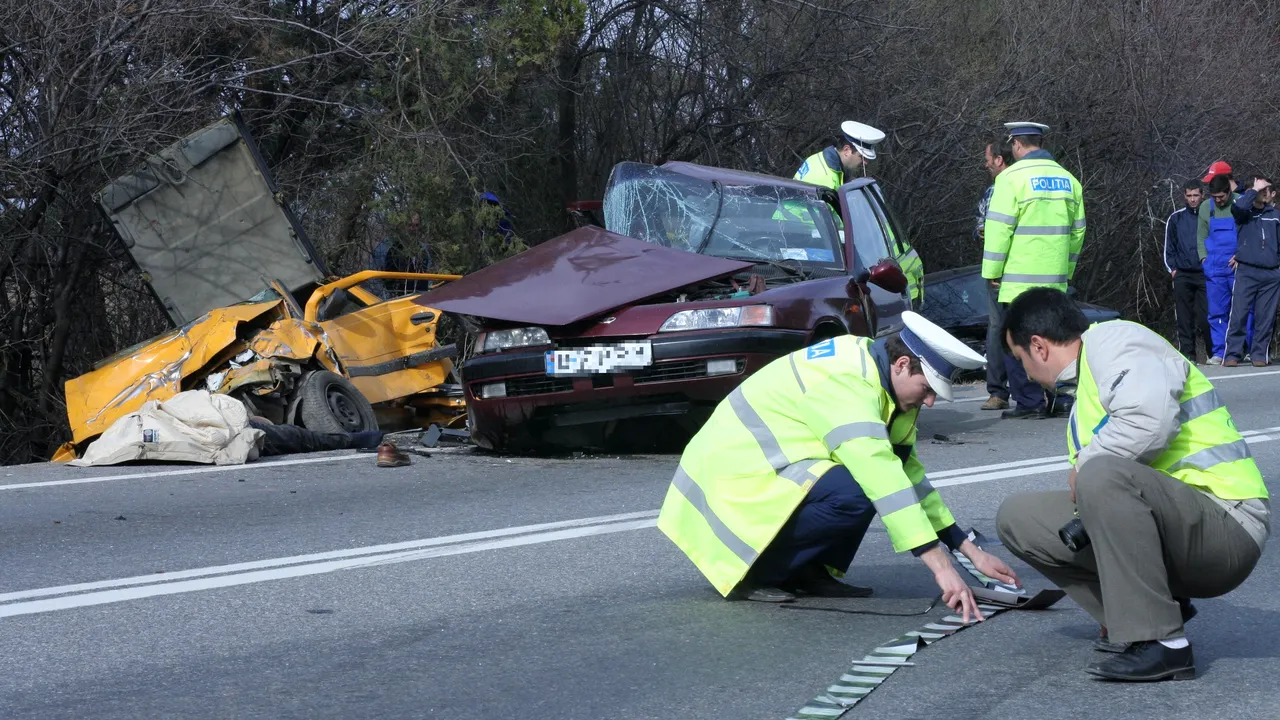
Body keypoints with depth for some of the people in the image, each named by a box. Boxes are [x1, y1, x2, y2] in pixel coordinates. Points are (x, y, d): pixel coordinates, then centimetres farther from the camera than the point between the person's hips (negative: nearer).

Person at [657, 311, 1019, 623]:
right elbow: (881, 476, -34)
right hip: (734, 473, -10)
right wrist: (940, 565, -36)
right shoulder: (846, 381, -24)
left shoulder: (874, 373, 6)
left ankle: (809, 571, 5)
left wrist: (970, 550, 9)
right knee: (855, 495, -29)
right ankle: (750, 573, -13)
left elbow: (906, 469, 13)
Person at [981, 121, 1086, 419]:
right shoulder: (1067, 179, 13)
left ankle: (1029, 402, -5)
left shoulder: (1012, 177, -8)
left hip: (1019, 277, -6)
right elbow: (1077, 229, 16)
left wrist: (992, 270, -4)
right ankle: (1048, 399, 14)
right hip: (1055, 279, 6)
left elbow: (999, 228, -11)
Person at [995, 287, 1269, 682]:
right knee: (1019, 516, 5)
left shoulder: (1114, 340, -7)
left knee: (1102, 475, -35)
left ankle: (1162, 643, -26)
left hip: (1227, 525, -9)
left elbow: (1150, 417, -28)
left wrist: (1085, 464, -14)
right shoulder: (1087, 384, 21)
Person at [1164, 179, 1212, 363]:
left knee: (1206, 316, -6)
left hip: (1205, 274, -1)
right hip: (1182, 275, 1)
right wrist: (1172, 269, 3)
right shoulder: (1175, 218, 9)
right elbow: (1168, 247, 13)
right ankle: (1187, 354, 3)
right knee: (1184, 318, 0)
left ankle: (1213, 353, 3)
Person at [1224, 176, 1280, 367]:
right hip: (1246, 272, -2)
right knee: (1238, 315, -8)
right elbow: (1237, 207, -19)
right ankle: (1232, 355, -4)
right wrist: (1254, 190, -7)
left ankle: (1260, 355, 11)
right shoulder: (1245, 213, 5)